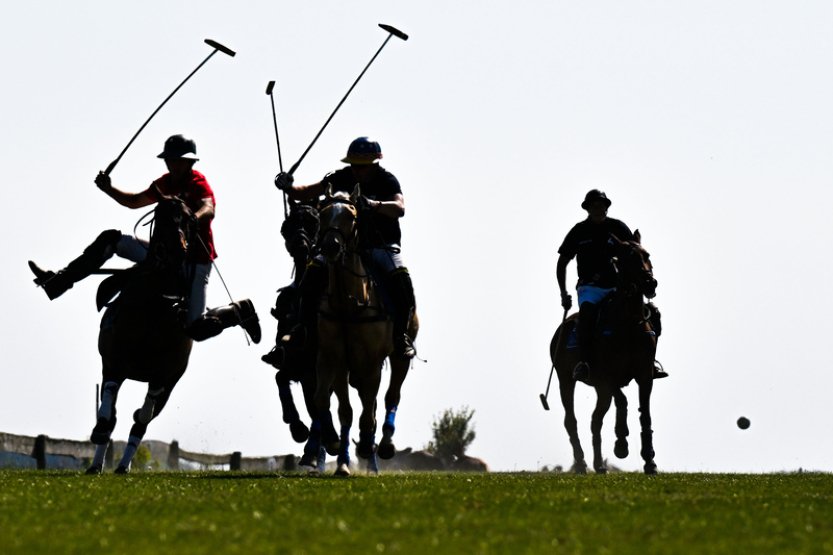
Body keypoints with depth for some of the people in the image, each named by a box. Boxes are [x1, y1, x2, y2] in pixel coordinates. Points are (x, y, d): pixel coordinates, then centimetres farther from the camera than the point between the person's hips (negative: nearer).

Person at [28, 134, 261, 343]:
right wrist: (109, 189, 9)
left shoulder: (197, 183, -13)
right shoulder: (165, 183, 10)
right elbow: (135, 201, 25)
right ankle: (58, 281, 4)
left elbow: (208, 209, -33)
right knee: (110, 240, 3)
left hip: (195, 260, -8)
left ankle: (239, 311, 11)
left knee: (196, 329, -18)